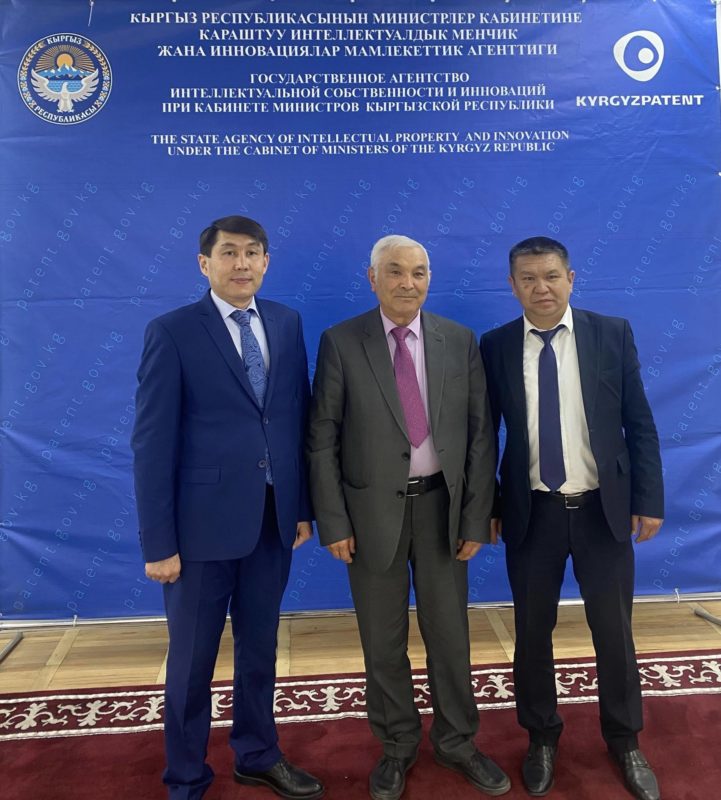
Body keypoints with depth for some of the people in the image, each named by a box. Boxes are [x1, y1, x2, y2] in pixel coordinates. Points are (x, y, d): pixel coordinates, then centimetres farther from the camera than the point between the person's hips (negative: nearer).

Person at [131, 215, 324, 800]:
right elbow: (153, 442, -10)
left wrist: (302, 505, 6)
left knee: (260, 647, 20)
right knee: (192, 658, 13)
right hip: (204, 521, -4)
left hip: (273, 518, 4)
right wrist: (158, 542, -12)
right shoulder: (172, 332, -8)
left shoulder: (287, 323, 6)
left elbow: (298, 417, 7)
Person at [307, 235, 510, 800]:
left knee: (450, 633, 15)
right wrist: (333, 521, -8)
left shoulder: (460, 342, 0)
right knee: (383, 641, 14)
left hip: (442, 504, 2)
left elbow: (480, 435, 1)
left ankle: (456, 742, 39)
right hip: (373, 509, -1)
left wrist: (477, 517, -3)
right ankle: (397, 744, 37)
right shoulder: (341, 343, -6)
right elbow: (322, 440, -5)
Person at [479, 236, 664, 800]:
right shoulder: (495, 347, -2)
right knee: (533, 632, 13)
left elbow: (640, 424, 0)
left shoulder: (612, 334, -2)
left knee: (614, 632, 14)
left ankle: (625, 742, 38)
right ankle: (542, 738, 36)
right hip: (531, 513, 0)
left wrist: (648, 499, -3)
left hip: (603, 509, 0)